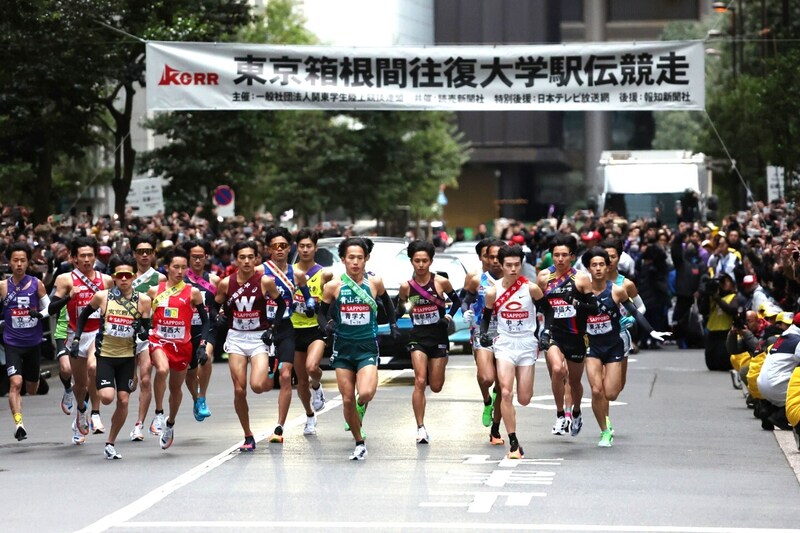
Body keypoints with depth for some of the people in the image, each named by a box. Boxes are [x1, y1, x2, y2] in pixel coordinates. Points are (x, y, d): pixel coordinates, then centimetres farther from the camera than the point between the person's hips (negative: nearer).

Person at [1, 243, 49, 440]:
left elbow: (49, 306, 5)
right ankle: (18, 423, -24)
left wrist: (41, 314, -14)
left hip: (34, 342, 2)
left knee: (31, 389, 15)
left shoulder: (36, 284, -2)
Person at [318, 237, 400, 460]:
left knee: (365, 394, -22)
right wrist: (326, 326, -12)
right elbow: (322, 313, 7)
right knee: (347, 400, 1)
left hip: (367, 347, -1)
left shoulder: (375, 283, -2)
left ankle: (361, 406, 16)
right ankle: (360, 443, 18)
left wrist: (393, 324, 17)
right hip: (343, 347, 1)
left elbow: (386, 301, 19)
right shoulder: (333, 286, -3)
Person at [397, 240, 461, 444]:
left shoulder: (441, 282, -7)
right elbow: (401, 308, 13)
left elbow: (456, 301, 8)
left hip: (438, 337, 0)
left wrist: (448, 317, -2)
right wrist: (393, 316, -4)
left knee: (436, 387, 6)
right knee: (420, 382, -14)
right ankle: (421, 429, -10)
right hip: (418, 337, 0)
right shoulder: (406, 286, -3)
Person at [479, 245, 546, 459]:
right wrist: (483, 333, -8)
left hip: (527, 344, 0)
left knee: (524, 399, 2)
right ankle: (513, 443, -12)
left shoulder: (531, 289, -8)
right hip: (504, 343, 0)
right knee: (506, 393, -16)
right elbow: (486, 316, 9)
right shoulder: (493, 292, -5)